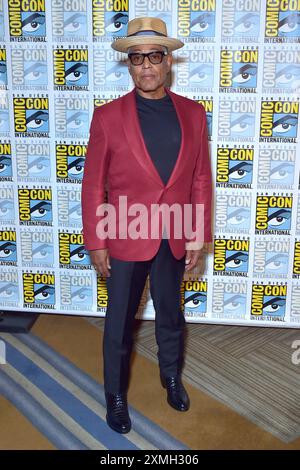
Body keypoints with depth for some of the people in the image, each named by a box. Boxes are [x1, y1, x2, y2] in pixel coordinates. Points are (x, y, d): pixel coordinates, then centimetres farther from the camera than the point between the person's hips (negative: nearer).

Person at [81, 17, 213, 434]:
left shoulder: (193, 113, -1)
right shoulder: (108, 116, -9)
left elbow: (201, 179, 3)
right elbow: (93, 185, -6)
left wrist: (198, 237, 1)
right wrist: (95, 243, -7)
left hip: (174, 239, 3)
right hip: (125, 239, -2)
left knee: (171, 314, 21)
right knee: (119, 321, 13)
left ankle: (172, 376, 47)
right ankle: (116, 396, 34)